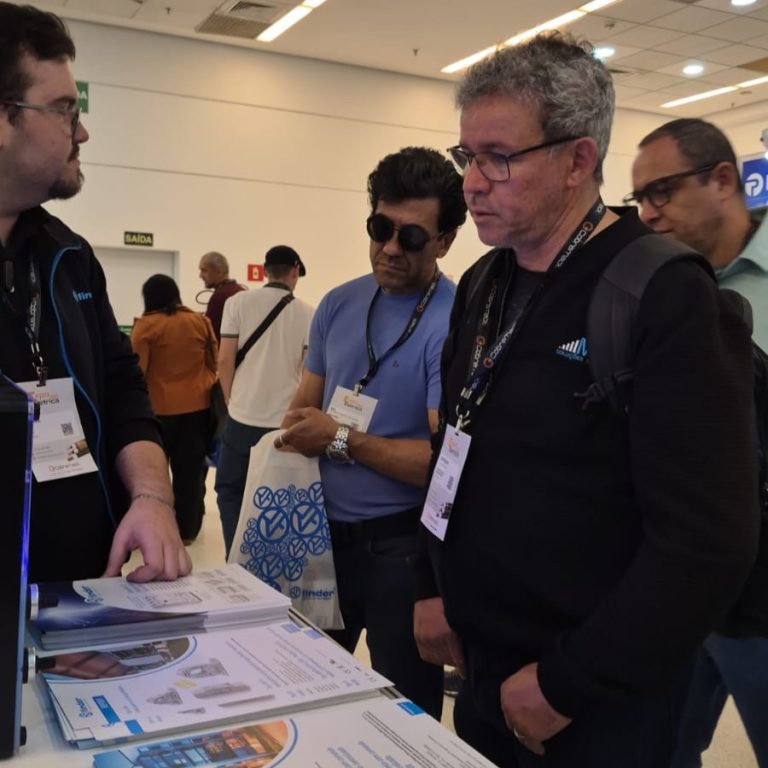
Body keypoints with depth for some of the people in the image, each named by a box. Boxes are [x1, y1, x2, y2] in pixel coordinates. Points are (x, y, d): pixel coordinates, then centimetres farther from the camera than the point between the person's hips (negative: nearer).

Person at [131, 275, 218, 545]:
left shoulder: (146, 325, -7)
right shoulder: (201, 321, 3)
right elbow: (214, 363, 9)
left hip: (160, 407, -3)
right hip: (198, 405, 3)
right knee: (191, 469, 10)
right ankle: (187, 530, 17)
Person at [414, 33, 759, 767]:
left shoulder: (668, 300, -19)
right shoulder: (480, 287, 5)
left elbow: (708, 541, -23)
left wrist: (569, 685, -18)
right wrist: (433, 588, 8)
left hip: (599, 700, -6)